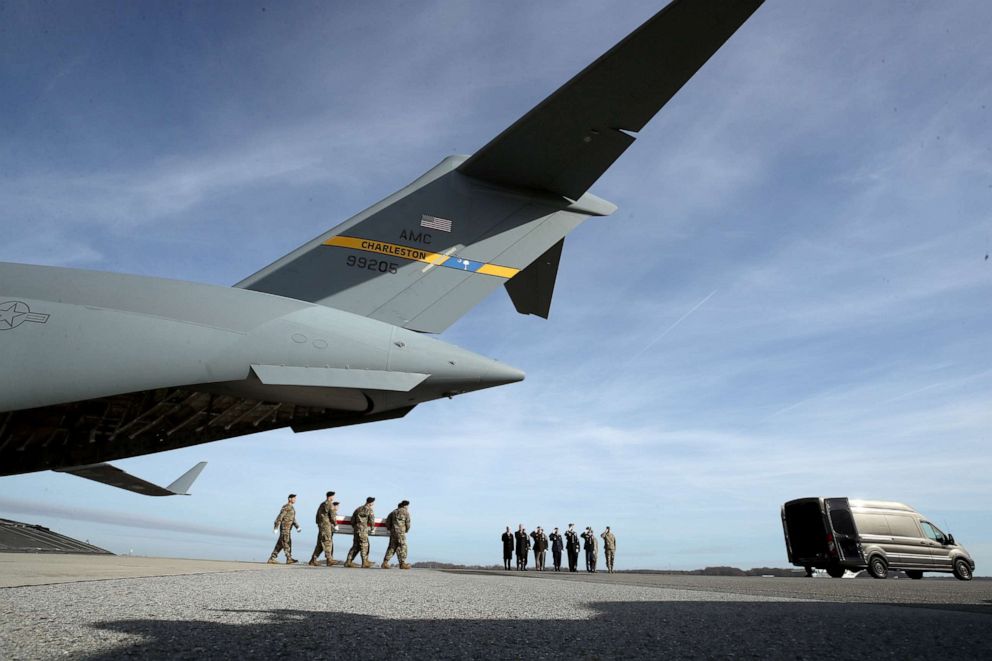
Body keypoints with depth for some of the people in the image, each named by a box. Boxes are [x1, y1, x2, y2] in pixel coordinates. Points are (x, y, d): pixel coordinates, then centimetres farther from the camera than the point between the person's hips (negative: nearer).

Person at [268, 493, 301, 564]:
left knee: (280, 545, 9)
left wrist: (297, 527, 10)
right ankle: (289, 559, -17)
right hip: (284, 528, -10)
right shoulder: (285, 507, -12)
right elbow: (279, 517, -16)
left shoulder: (292, 508, 19)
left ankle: (271, 559, 13)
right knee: (287, 543, -14)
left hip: (288, 529, 10)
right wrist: (276, 528, -20)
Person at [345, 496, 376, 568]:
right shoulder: (369, 510, -4)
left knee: (355, 546, 14)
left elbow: (352, 520, 18)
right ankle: (365, 563, 3)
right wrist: (372, 527, 9)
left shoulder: (358, 509, 16)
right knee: (364, 546, 1)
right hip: (363, 530, -7)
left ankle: (348, 562, 13)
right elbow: (372, 520, -9)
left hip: (356, 530, 7)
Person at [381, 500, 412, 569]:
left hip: (393, 532, 6)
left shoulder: (394, 512, 16)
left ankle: (385, 562, 5)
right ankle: (402, 563, -3)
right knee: (402, 547, 0)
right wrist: (406, 530, 18)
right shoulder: (406, 512, 1)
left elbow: (387, 521, 13)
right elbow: (408, 523, 1)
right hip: (400, 532, -6)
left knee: (391, 547, 11)